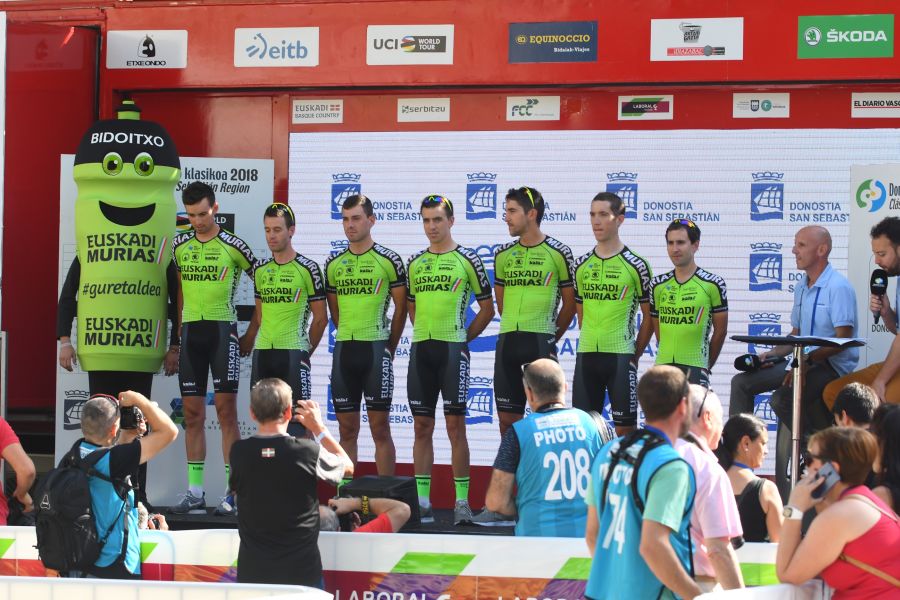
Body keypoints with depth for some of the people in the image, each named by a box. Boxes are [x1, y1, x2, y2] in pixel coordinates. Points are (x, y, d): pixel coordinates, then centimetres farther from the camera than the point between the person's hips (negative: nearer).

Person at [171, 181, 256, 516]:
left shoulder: (233, 246, -4)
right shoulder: (180, 246, 8)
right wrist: (179, 334, 15)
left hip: (222, 329, -4)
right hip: (191, 330, 5)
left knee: (226, 410, -7)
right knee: (192, 413, 5)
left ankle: (232, 494, -6)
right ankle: (195, 492, 10)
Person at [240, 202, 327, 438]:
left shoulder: (307, 269, -3)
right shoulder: (260, 269, 12)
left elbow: (320, 319, 0)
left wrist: (306, 352, 2)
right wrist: (249, 339, 16)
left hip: (293, 354, -5)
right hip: (262, 354, 5)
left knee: (296, 421, -8)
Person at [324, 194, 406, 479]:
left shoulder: (388, 260, -2)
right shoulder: (333, 264, 11)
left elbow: (401, 308, 2)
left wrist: (389, 348, 3)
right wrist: (349, 337, 12)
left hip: (376, 349, -4)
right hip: (343, 349, 4)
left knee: (380, 428, -3)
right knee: (347, 429, 7)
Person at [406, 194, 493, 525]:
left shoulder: (467, 260, -1)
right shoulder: (415, 263, 13)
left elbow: (487, 308, 3)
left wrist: (463, 336, 0)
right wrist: (425, 334, 12)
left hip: (452, 348, -5)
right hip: (420, 349, 5)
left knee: (455, 424, -4)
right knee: (422, 426, 5)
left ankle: (462, 501, -1)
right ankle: (422, 501, 8)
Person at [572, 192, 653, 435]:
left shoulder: (636, 265, -3)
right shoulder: (582, 265, 11)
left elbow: (649, 316, 1)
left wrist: (635, 355, -2)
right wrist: (591, 344, 11)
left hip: (621, 356, -4)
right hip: (586, 356, 4)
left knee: (625, 426, -1)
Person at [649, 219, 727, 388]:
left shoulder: (713, 284, -3)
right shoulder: (658, 285, 10)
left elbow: (720, 331, 3)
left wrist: (706, 366, 9)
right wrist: (670, 355, 12)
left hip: (695, 368, -4)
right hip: (663, 367, 4)